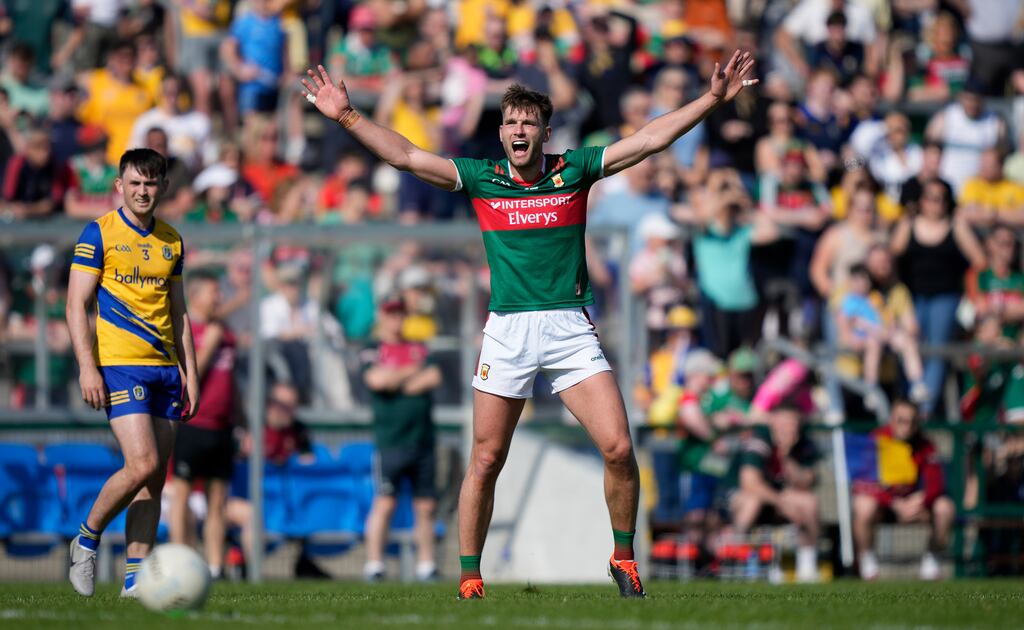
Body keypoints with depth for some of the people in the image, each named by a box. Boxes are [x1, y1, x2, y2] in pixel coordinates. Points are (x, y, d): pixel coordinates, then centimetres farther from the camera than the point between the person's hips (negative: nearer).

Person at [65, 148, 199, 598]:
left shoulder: (171, 241, 14)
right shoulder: (99, 233, -2)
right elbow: (76, 305, -5)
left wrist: (190, 371, 14)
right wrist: (87, 367, -13)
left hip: (165, 367, 6)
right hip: (120, 366, -6)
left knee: (155, 477, 2)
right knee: (142, 465, -18)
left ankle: (134, 578, 4)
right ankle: (87, 538, 4)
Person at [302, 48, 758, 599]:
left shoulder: (574, 171, 6)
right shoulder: (481, 178, 7)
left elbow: (648, 140, 4)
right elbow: (406, 156, 5)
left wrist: (713, 99, -2)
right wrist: (347, 116, -2)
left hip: (570, 329, 0)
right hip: (507, 331, 0)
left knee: (618, 449, -10)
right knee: (485, 462, -1)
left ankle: (623, 558, 9)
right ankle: (469, 578, 10)